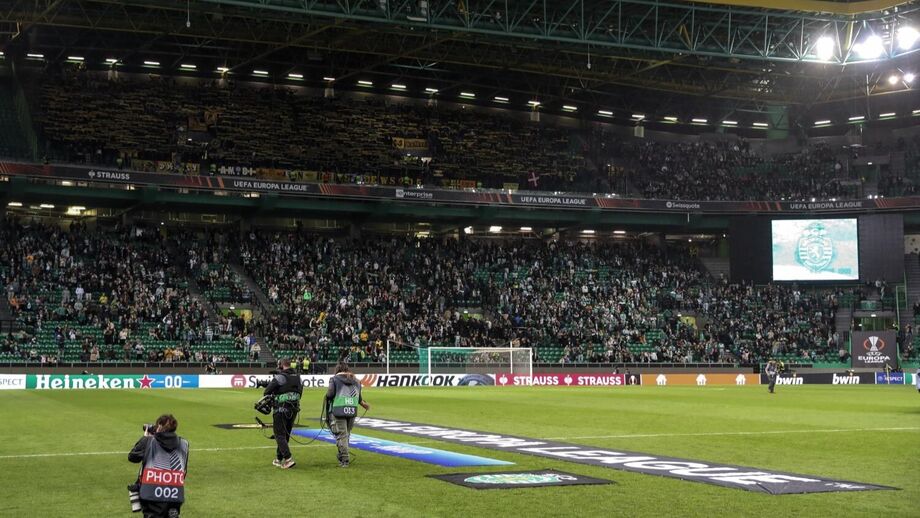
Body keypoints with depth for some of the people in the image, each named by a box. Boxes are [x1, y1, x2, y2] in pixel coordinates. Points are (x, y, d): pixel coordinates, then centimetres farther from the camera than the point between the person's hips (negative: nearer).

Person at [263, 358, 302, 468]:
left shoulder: (280, 377, -13)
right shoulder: (297, 377, 8)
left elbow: (267, 392, -10)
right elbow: (300, 392, 14)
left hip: (281, 409, -7)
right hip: (294, 409, 7)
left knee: (280, 435, -3)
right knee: (285, 435, 16)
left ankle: (288, 459, -16)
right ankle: (279, 459, 24)